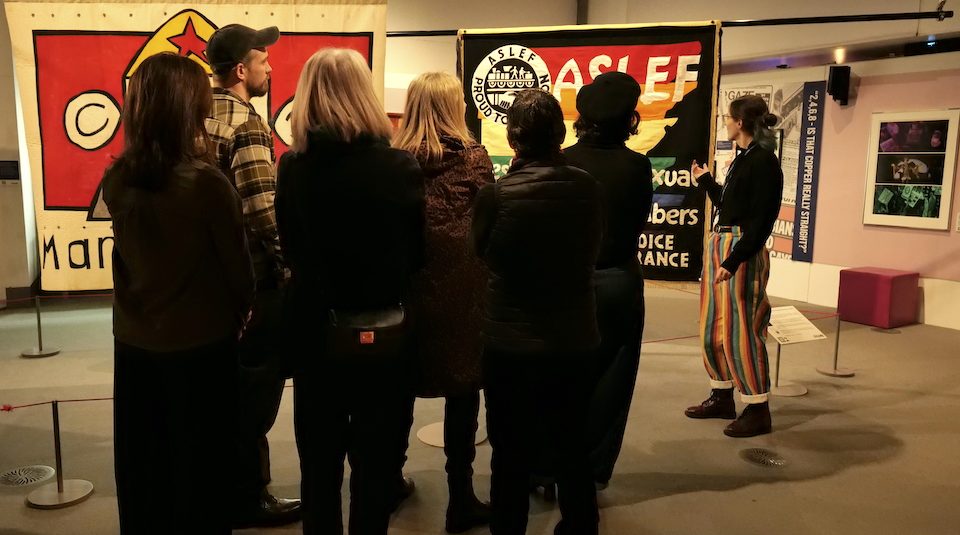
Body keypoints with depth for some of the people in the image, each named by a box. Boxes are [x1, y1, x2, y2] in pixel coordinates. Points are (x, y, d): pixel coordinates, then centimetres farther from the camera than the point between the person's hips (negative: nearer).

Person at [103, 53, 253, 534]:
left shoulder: (116, 181, -6)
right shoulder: (207, 182, -20)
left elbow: (134, 249, 8)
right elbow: (236, 264, -10)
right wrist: (240, 313, 9)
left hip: (133, 342, 5)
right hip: (200, 343, -4)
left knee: (140, 465, 18)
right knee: (199, 464, 13)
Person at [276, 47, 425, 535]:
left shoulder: (292, 167, -9)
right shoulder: (401, 167, -14)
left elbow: (291, 252, 3)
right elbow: (417, 253, -3)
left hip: (316, 332, 2)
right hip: (384, 335, -2)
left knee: (318, 465, 19)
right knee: (376, 466, 14)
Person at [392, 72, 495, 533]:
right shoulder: (472, 157, -6)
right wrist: (489, 283, 8)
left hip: (406, 284, 4)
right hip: (461, 287, -3)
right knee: (463, 389, 6)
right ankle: (460, 498, 11)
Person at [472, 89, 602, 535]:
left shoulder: (495, 195, -18)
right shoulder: (587, 187, -9)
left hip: (511, 341, -3)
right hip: (575, 338, 3)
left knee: (511, 455, 13)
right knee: (571, 449, 19)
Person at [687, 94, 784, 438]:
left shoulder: (764, 161, -13)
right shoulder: (743, 158, 15)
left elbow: (761, 221, -19)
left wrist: (733, 260, -24)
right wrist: (705, 180, 30)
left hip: (742, 253, -10)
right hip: (719, 247, 10)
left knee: (739, 330, -5)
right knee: (713, 329, 14)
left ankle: (758, 410, 7)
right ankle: (722, 397, 26)